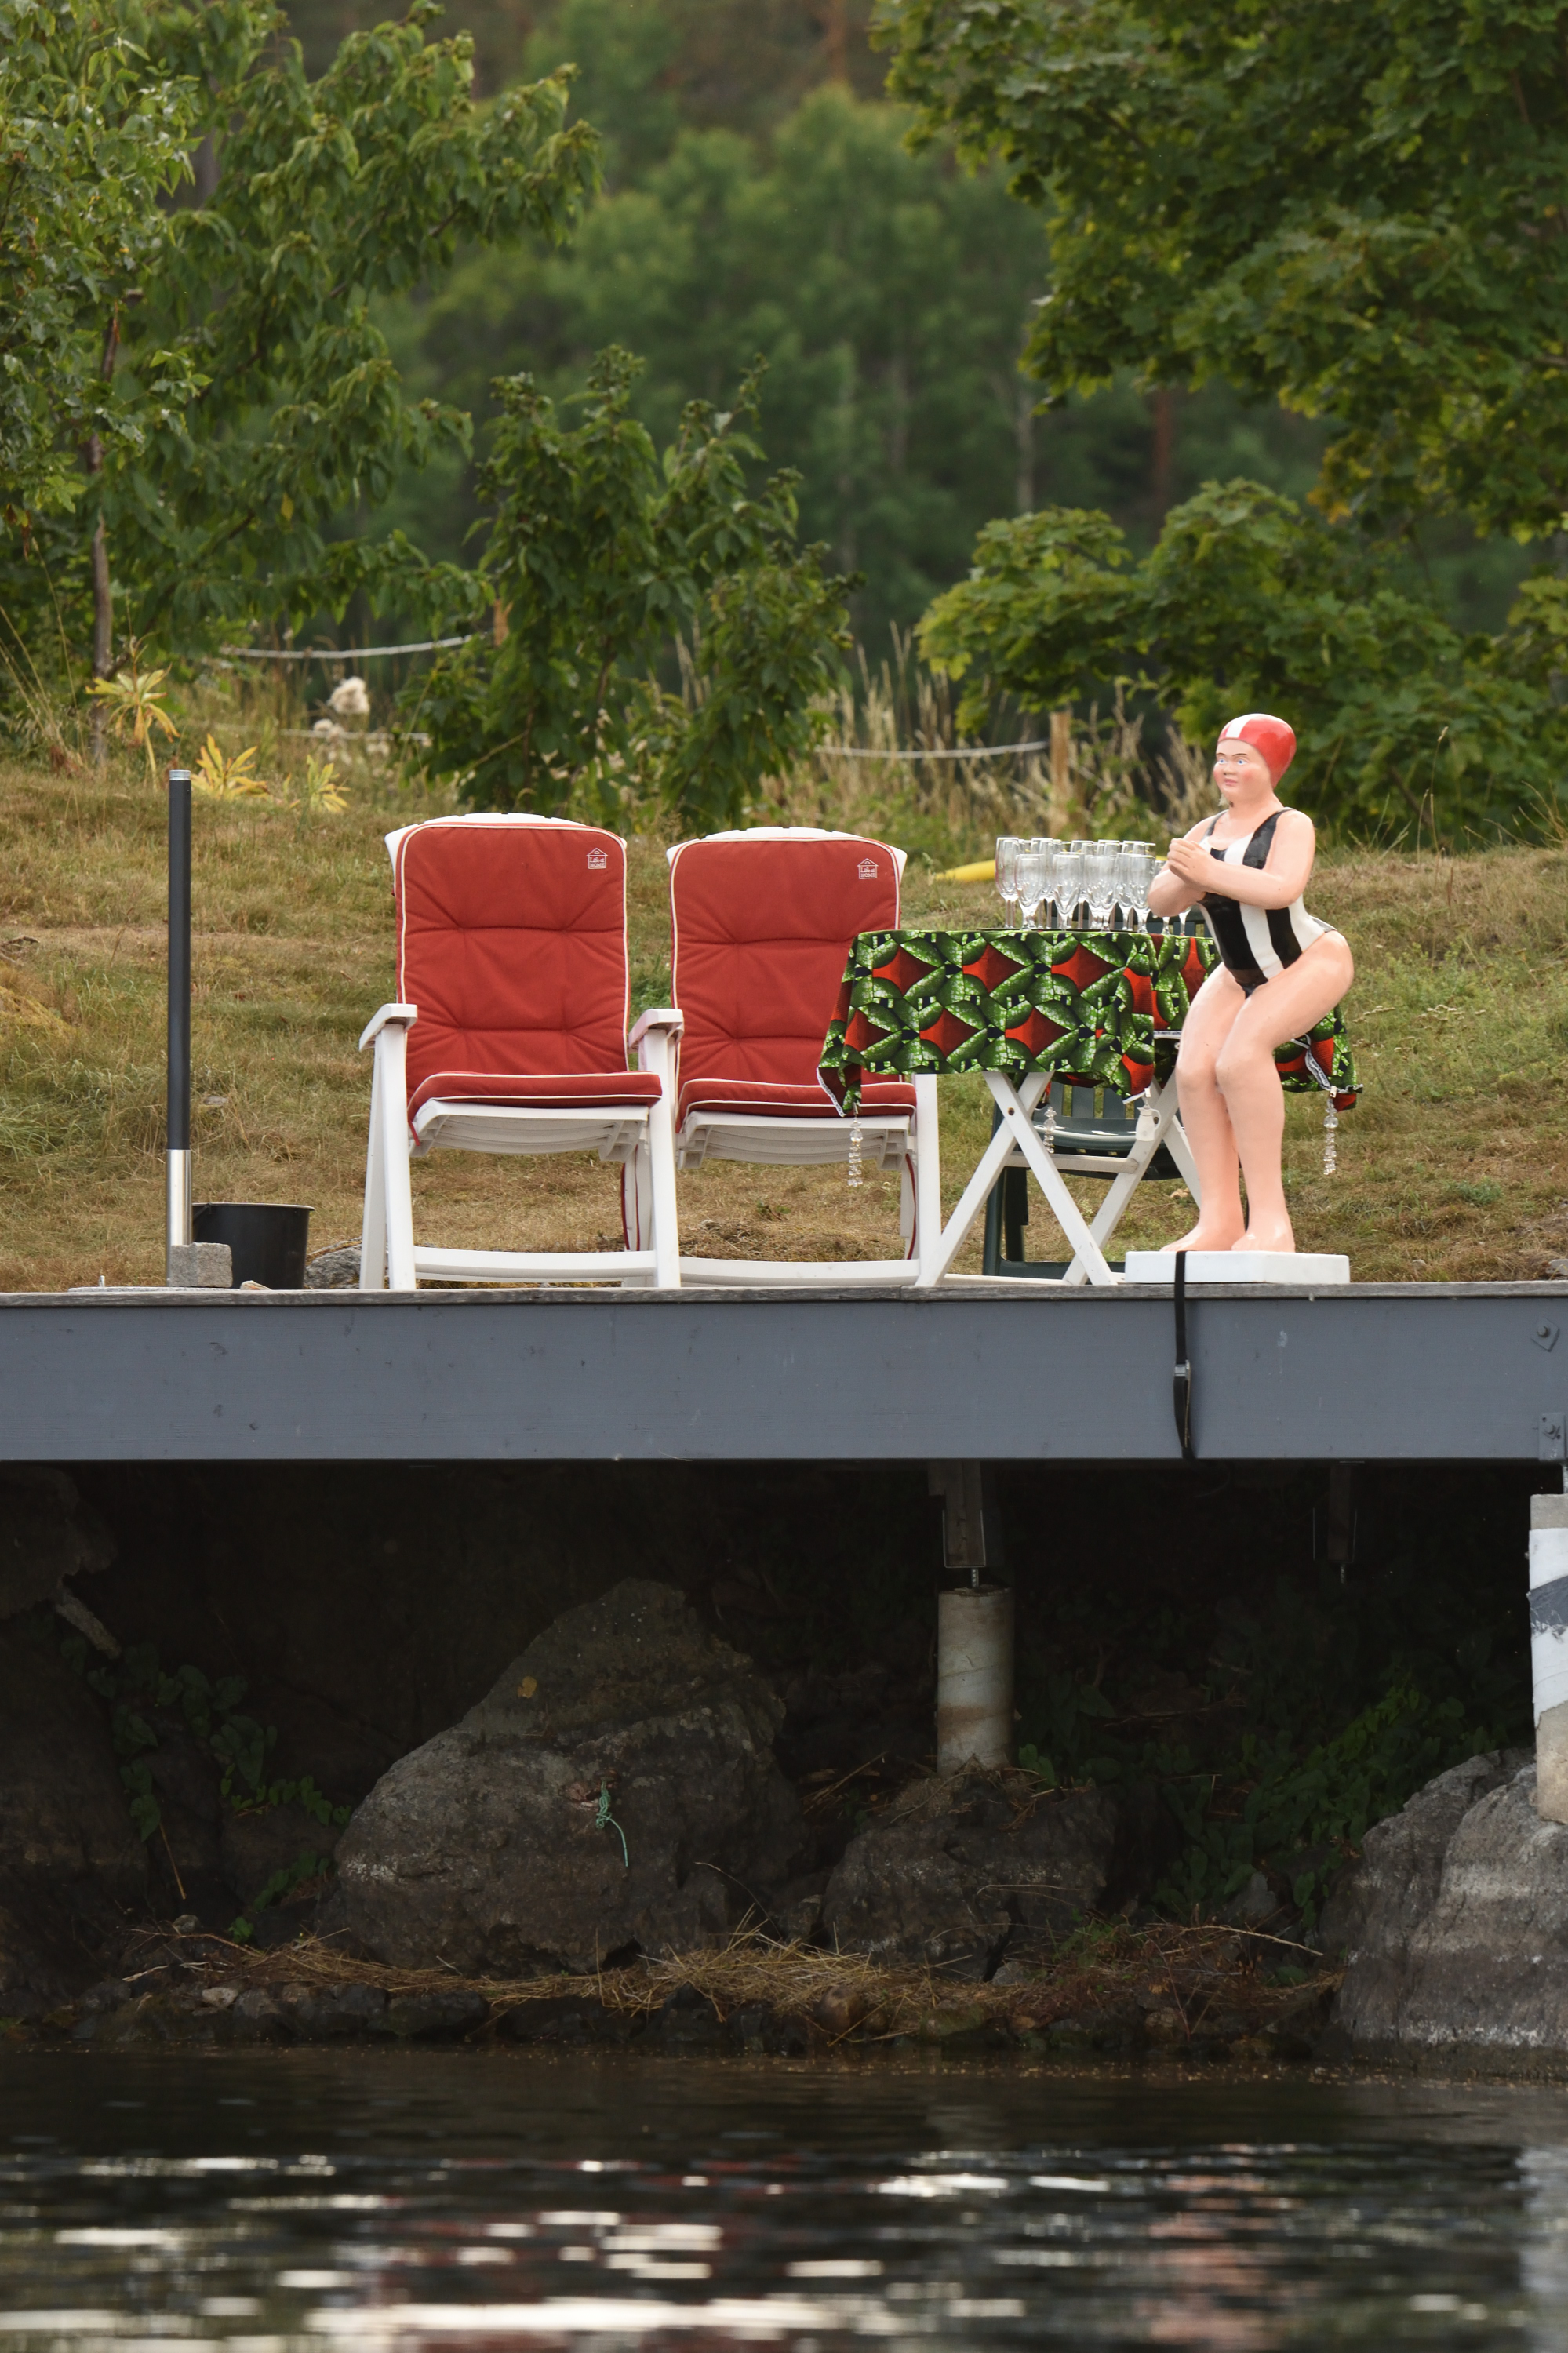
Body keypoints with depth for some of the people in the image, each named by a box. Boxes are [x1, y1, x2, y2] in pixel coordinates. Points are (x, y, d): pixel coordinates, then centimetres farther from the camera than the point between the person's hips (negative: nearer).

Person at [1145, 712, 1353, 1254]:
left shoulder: (1291, 827, -11)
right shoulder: (1207, 832, 7)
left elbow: (1282, 889, -30)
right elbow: (1159, 901, -3)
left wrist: (1211, 872, -36)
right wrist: (1186, 880, -25)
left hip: (1309, 964, -7)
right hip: (1239, 976, 7)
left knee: (1241, 1056, -30)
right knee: (1194, 1069, -17)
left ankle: (1270, 1219, -28)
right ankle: (1218, 1220, -15)